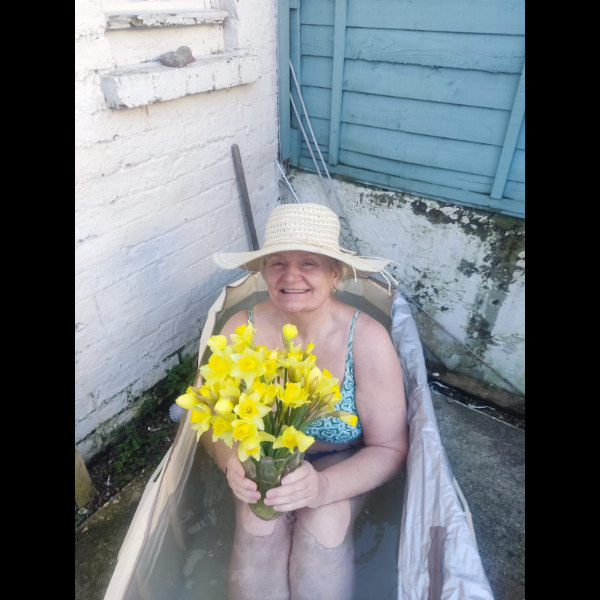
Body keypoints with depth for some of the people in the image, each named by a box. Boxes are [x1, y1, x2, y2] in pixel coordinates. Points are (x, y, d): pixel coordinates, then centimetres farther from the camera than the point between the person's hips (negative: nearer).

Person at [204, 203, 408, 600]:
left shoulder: (367, 339, -23)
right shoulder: (241, 330, -19)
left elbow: (390, 448, -17)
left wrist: (324, 486, -34)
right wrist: (232, 462, -31)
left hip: (341, 466, 0)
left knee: (326, 521, -28)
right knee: (258, 521, -26)